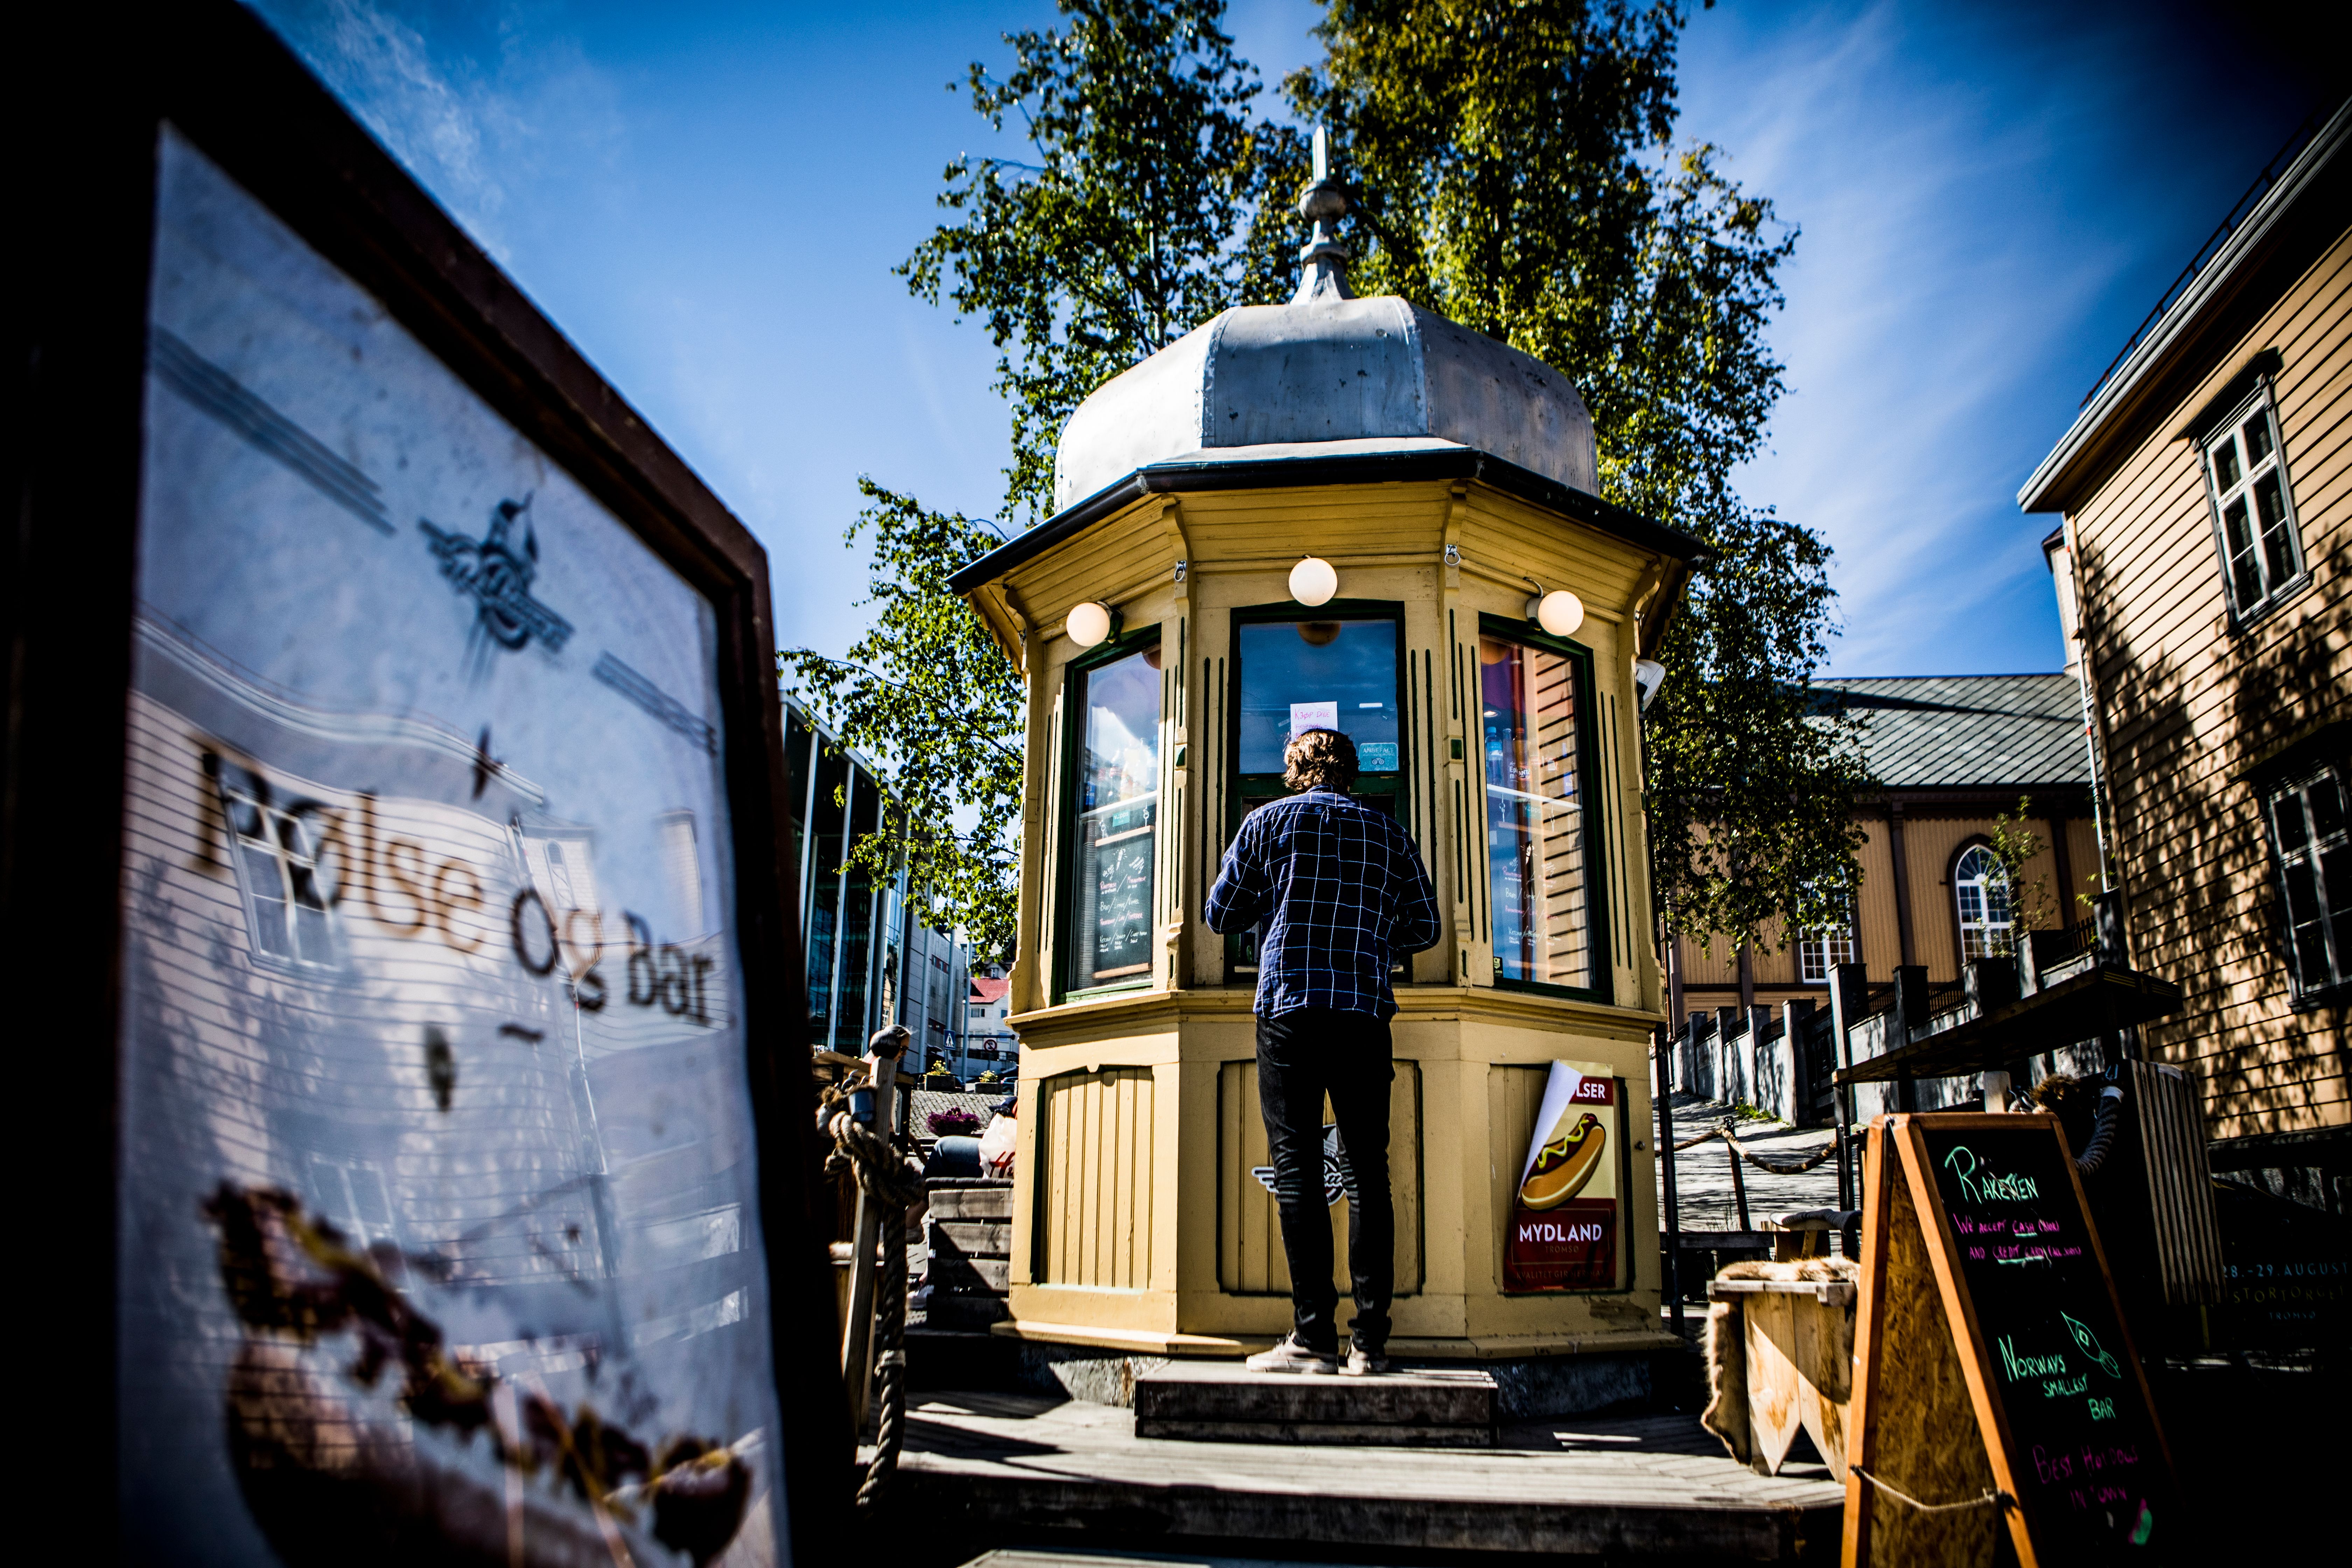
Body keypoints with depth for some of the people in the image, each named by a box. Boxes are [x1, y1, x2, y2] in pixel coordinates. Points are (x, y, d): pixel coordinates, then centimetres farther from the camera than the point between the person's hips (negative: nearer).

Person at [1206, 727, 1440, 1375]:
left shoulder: (1269, 820, 7)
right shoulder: (1388, 831, 13)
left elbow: (1221, 914, 9)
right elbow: (1424, 926, 11)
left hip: (1289, 1005, -2)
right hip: (1365, 1012, 2)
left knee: (1297, 1170, -3)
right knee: (1367, 1172, 4)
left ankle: (1313, 1336, -7)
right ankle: (1370, 1340, 3)